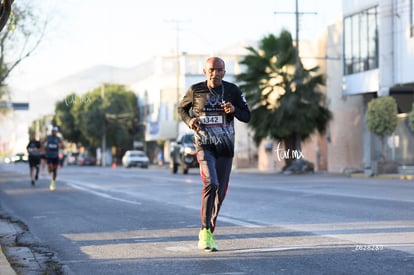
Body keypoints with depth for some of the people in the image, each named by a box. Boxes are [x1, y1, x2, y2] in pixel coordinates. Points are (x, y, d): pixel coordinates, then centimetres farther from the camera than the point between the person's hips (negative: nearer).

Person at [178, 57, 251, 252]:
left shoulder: (232, 90, 1)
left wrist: (234, 110, -16)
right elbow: (182, 108, 15)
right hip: (204, 145, -3)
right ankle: (205, 230, -17)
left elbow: (247, 116, 6)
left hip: (225, 147, 3)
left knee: (220, 192, 7)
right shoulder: (195, 90, -2)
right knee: (211, 184, -24)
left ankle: (209, 232, 23)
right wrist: (189, 121, -6)